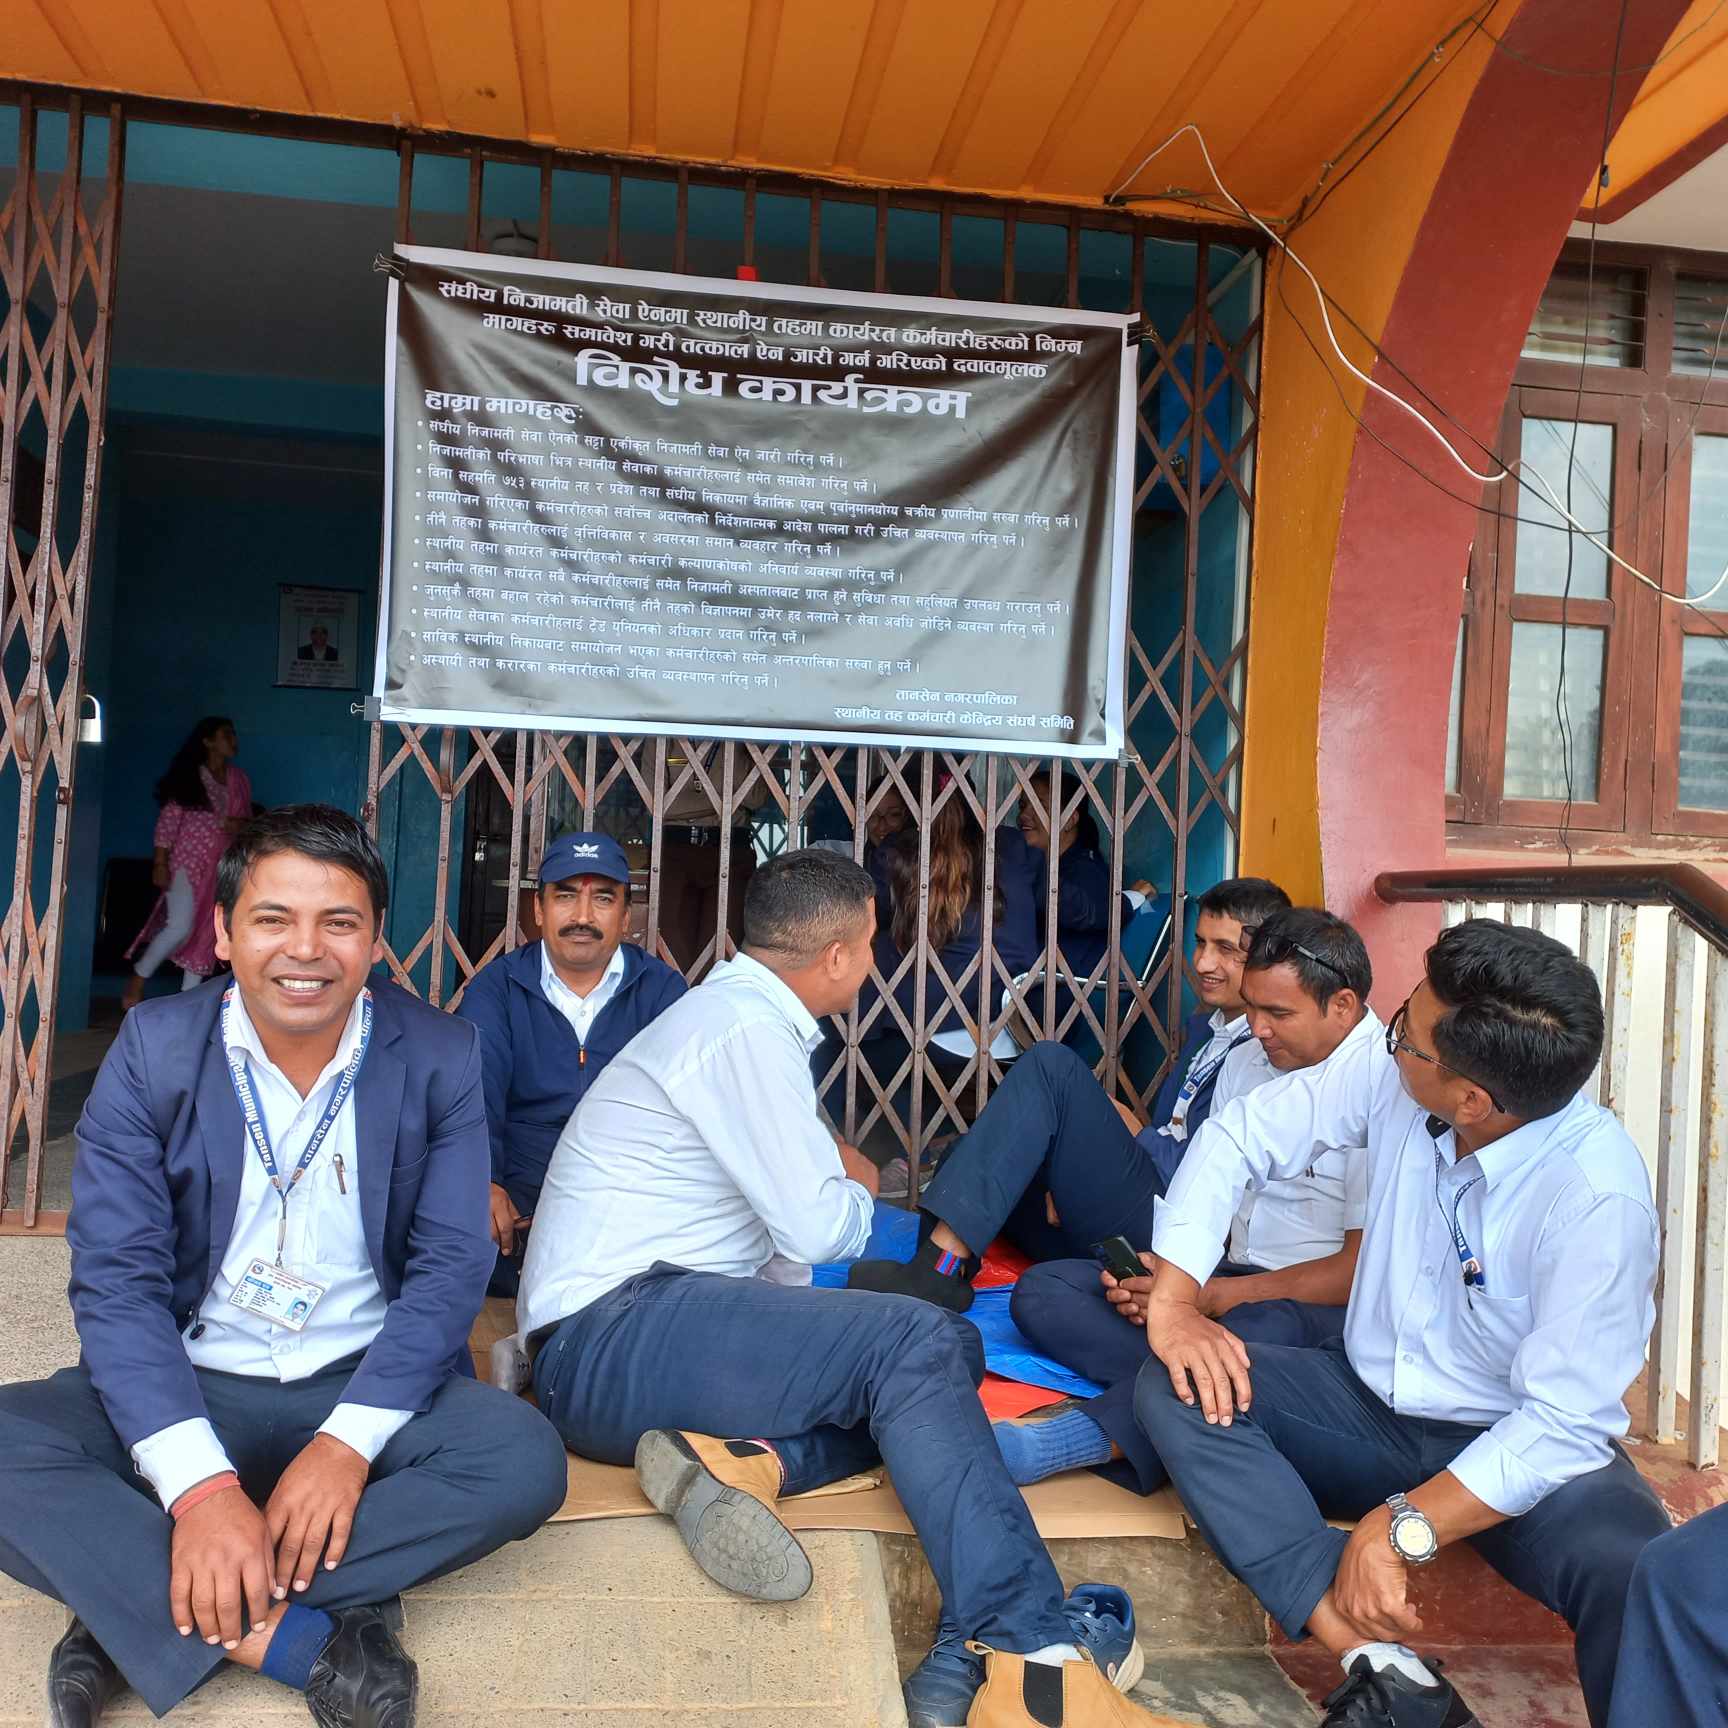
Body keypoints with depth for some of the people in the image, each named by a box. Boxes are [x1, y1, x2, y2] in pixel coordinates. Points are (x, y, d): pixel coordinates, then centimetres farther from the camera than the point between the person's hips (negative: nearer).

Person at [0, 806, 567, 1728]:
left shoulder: (439, 1055, -7)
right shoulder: (152, 1049, -7)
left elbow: (450, 1265, -9)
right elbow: (118, 1279, -13)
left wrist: (348, 1443, -23)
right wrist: (199, 1484, -26)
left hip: (364, 1385, 0)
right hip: (189, 1387, 0)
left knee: (524, 1456, -27)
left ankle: (146, 1609, -19)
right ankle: (295, 1640, -25)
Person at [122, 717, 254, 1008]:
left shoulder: (239, 779, 10)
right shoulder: (189, 776, -4)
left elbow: (247, 821, 16)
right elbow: (168, 820, -7)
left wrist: (240, 825, -8)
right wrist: (160, 864, -13)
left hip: (222, 867, 5)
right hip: (188, 860, -5)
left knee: (205, 935, 5)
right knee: (181, 926, -15)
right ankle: (137, 980, 7)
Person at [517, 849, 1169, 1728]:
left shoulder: (737, 1012, 18)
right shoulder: (747, 1027, -13)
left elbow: (786, 1210, 23)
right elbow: (818, 1228, -14)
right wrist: (857, 1187, 7)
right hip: (611, 1339, -10)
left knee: (948, 1352, 1)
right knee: (916, 1343, -21)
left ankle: (745, 1457, -18)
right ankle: (1032, 1649, -20)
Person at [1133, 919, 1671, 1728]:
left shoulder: (1596, 1195, -26)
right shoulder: (1396, 1084, -13)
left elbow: (1565, 1422, -26)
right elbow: (1241, 1132, -5)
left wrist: (1401, 1529, -32)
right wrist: (1174, 1298, -15)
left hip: (1522, 1447, -5)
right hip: (1371, 1404, 5)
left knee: (1634, 1573, -38)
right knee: (1174, 1388, -20)